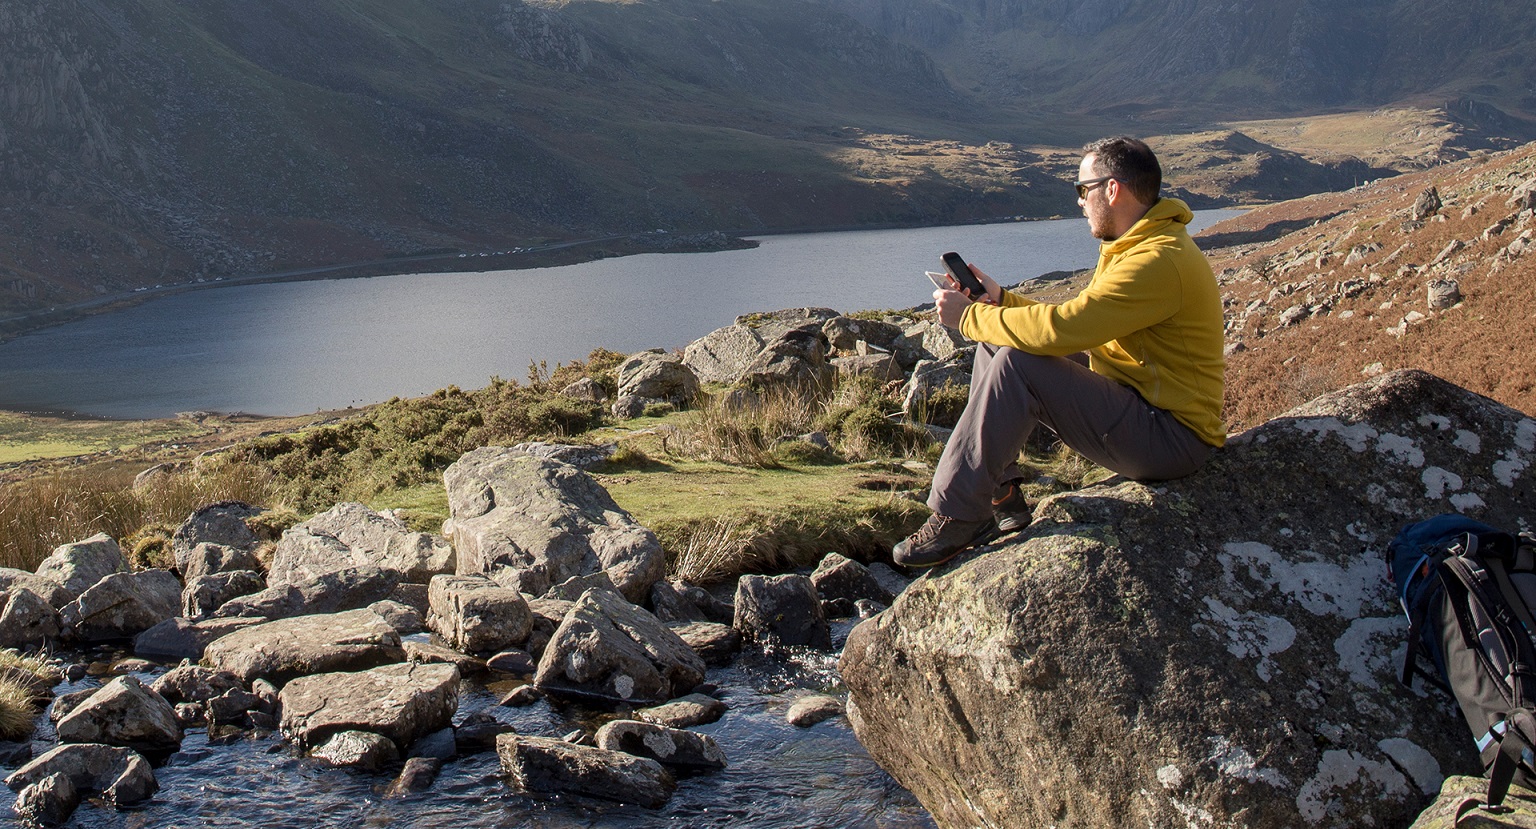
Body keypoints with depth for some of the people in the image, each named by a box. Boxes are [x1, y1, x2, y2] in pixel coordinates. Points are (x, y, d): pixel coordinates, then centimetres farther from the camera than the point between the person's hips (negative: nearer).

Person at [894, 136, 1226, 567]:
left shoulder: (1159, 262, -23)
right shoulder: (1139, 246, 12)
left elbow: (1060, 329, -30)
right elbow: (1076, 321, 17)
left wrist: (969, 316, -17)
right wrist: (999, 300, 7)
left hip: (1173, 438, -11)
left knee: (1017, 364, -25)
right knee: (995, 344, 6)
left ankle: (956, 517, -18)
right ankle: (1002, 498, 5)